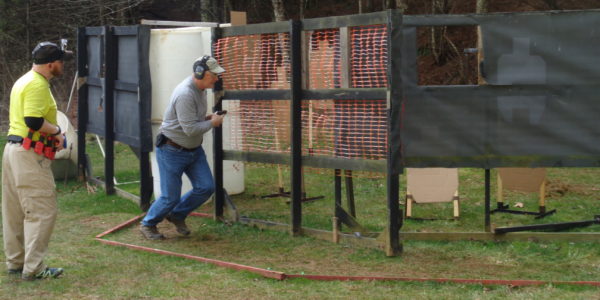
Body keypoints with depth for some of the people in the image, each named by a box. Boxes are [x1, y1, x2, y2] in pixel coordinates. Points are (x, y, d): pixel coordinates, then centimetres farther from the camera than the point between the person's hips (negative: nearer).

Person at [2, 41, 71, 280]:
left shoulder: (23, 81, 17)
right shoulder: (37, 84, -15)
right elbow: (33, 120, -25)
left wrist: (52, 134, 11)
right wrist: (56, 131, -10)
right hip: (30, 155, -11)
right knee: (42, 211, -6)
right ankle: (33, 268, -5)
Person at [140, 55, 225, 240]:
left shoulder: (201, 89, 5)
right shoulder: (185, 94, -27)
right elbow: (190, 128, -29)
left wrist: (208, 118, 2)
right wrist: (212, 123, -14)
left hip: (194, 149, 9)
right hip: (172, 151, -9)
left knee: (206, 187, 0)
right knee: (170, 197, -2)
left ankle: (177, 215, 23)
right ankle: (148, 224, 24)